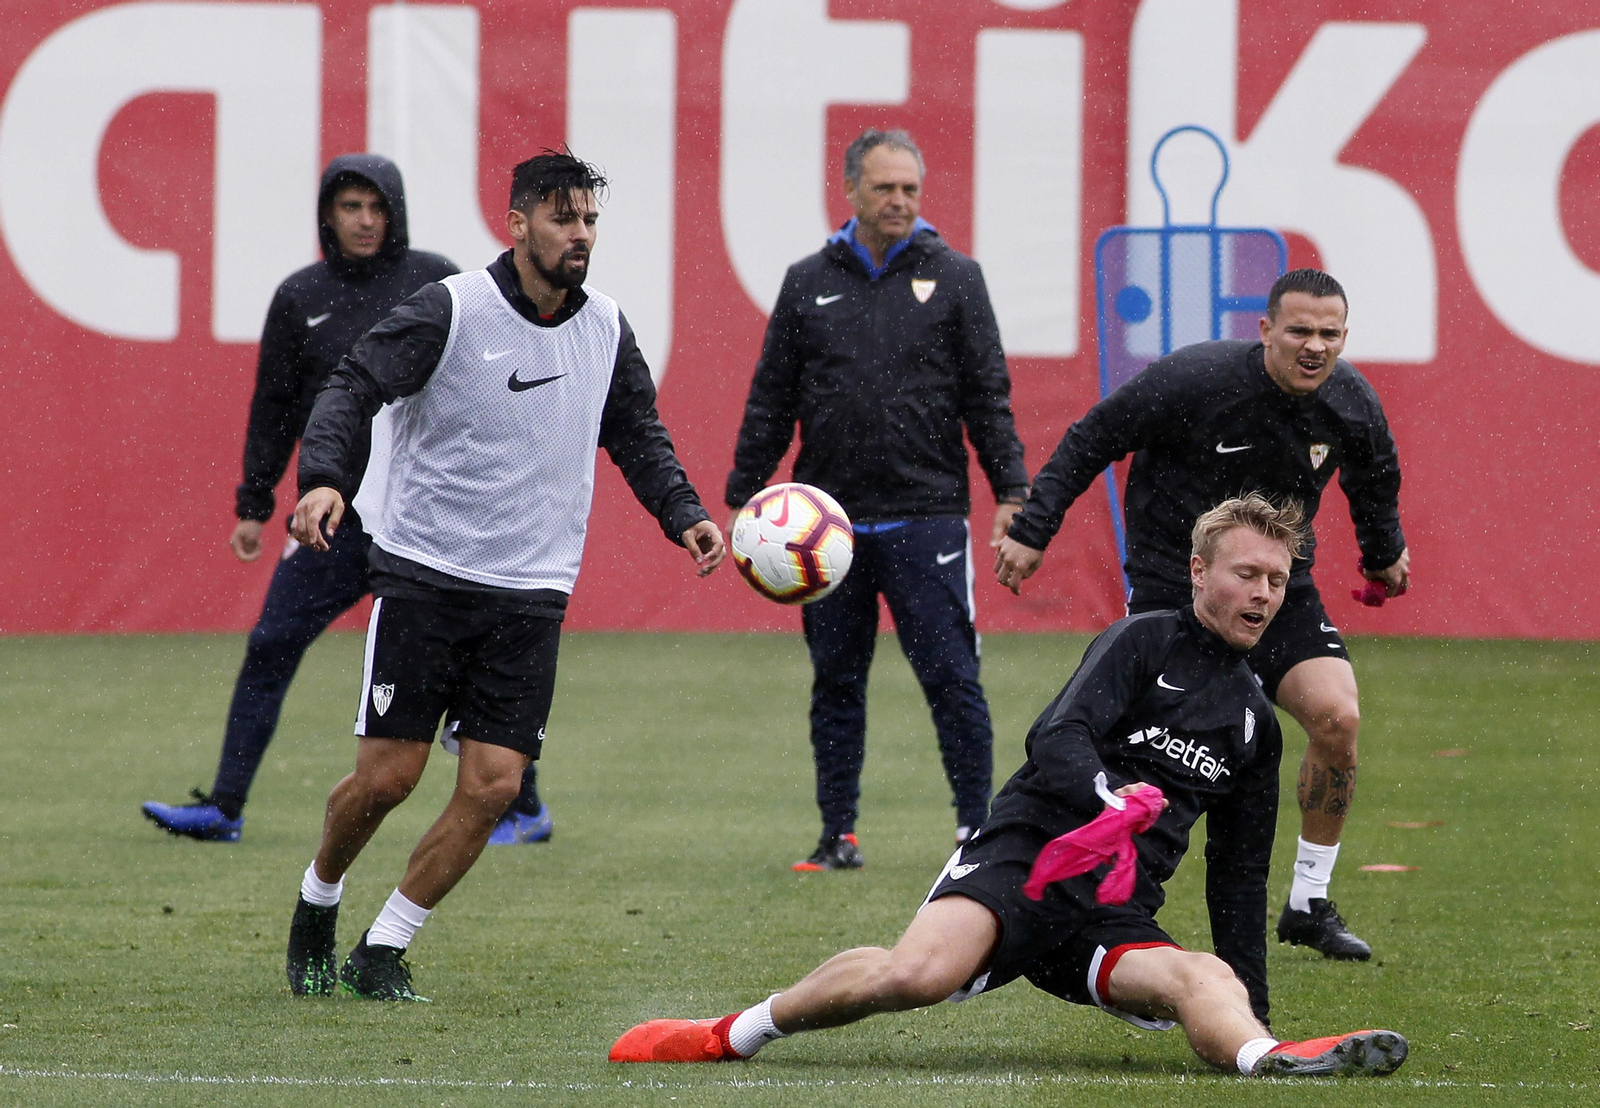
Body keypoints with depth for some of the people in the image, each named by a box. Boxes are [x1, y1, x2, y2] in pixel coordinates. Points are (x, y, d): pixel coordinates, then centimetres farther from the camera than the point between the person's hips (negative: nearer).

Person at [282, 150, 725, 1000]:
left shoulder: (605, 328, 8)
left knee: (493, 785, -7)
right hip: (423, 578, -4)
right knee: (387, 776, -4)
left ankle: (383, 952, 6)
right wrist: (323, 478, -28)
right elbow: (352, 388, -11)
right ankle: (317, 902, 26)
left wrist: (682, 514, 7)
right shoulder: (450, 310, -8)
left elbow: (638, 435, 22)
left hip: (531, 595, 4)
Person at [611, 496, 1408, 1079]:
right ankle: (731, 1036, -10)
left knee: (1208, 979, -31)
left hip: (1116, 920, 4)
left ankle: (1268, 1060, -66)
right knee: (914, 975, -32)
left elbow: (1238, 876, 30)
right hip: (1027, 853, -4)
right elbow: (1056, 740, -12)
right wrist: (1112, 799, -33)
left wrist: (1255, 1009, 23)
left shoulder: (1254, 722, 23)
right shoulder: (1145, 644, 5)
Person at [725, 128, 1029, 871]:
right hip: (829, 522, 2)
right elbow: (770, 402, 12)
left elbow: (987, 397, 4)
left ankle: (977, 827, 1)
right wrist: (742, 498, 7)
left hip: (927, 517, -2)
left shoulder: (954, 278, 5)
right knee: (836, 683, 7)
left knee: (951, 678, -6)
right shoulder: (809, 283, 9)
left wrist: (1011, 493, -5)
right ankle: (838, 833, 15)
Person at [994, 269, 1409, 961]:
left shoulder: (1352, 404, -7)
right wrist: (1032, 532, -10)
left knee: (1337, 719, -15)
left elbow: (1374, 476, 17)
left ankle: (1309, 905, 0)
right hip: (1171, 585, -4)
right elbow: (1090, 442, -11)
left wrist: (1384, 552, 31)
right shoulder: (1194, 380, -22)